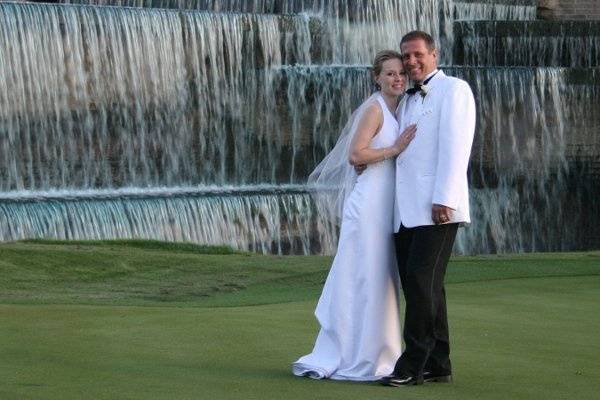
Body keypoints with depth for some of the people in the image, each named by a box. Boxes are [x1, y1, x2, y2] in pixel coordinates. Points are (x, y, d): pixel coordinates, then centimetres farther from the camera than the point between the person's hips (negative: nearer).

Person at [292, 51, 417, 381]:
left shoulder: (397, 112, 16)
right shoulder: (374, 109, -10)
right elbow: (356, 155, -19)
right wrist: (395, 149, -19)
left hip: (385, 207, 9)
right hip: (369, 203, -9)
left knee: (380, 282, 11)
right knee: (363, 281, -6)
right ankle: (354, 361, -1)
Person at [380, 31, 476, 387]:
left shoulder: (454, 90, -1)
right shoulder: (408, 101, 24)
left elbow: (455, 146, -11)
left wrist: (444, 199, -19)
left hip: (437, 209, -8)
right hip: (407, 210, 8)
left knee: (421, 281, -13)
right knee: (420, 286, 6)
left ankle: (413, 365, -12)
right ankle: (438, 364, 11)